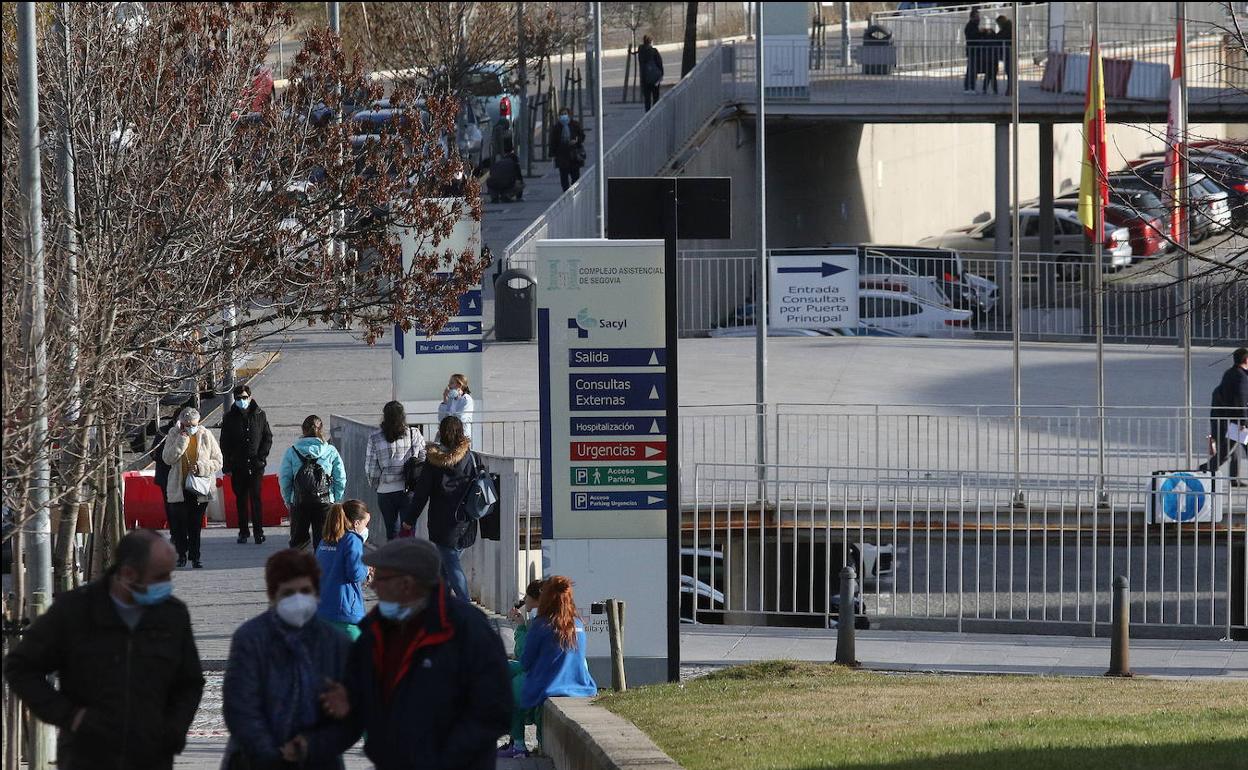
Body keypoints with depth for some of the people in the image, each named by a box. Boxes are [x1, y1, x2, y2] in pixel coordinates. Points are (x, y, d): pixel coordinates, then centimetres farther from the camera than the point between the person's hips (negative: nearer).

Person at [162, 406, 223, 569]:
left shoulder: (206, 435, 0)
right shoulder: (174, 435, 1)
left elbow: (218, 462, 2)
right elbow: (167, 458, -10)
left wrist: (201, 467, -15)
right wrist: (181, 441, -18)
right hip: (179, 487, 0)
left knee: (196, 525, 2)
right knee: (179, 523, 1)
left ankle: (195, 557, 9)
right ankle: (181, 554, 17)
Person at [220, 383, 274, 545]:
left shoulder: (259, 415, 4)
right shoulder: (230, 418, 3)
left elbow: (268, 438, 9)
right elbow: (225, 444, 4)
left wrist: (261, 456, -4)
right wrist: (227, 466, -2)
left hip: (256, 465, -1)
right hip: (237, 465, 1)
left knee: (255, 498, -5)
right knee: (241, 499, 6)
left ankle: (258, 531, -3)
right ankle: (243, 531, 13)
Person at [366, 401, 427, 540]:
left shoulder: (375, 438, -6)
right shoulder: (415, 434, -4)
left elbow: (371, 468, -2)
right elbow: (424, 459, 3)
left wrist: (376, 486, 15)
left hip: (385, 491, 0)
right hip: (409, 492, 0)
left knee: (392, 534, 13)